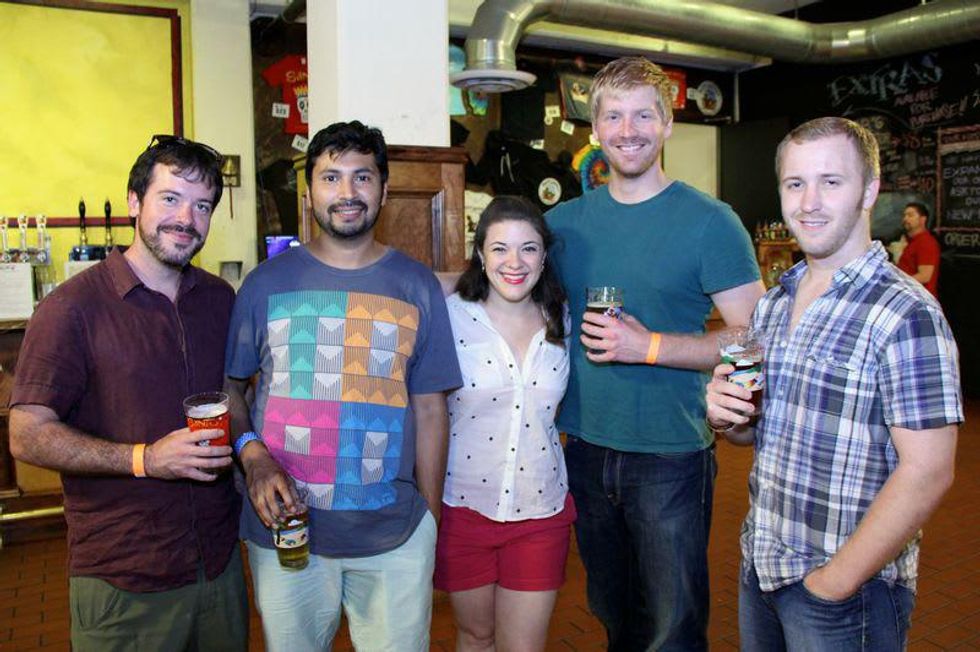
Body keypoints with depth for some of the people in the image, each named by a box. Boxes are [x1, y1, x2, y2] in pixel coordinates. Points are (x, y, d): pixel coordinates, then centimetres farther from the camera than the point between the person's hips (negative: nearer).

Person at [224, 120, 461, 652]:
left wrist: (431, 521, 2)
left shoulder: (417, 286, 1)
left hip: (395, 534, 0)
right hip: (284, 530, 0)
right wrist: (252, 457, -13)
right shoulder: (266, 282, 1)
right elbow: (229, 386, 5)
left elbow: (430, 410, 2)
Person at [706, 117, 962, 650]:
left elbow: (926, 473, -20)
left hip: (849, 591, -6)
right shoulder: (772, 304, 5)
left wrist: (833, 583, -17)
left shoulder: (906, 315, -17)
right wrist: (724, 414, -8)